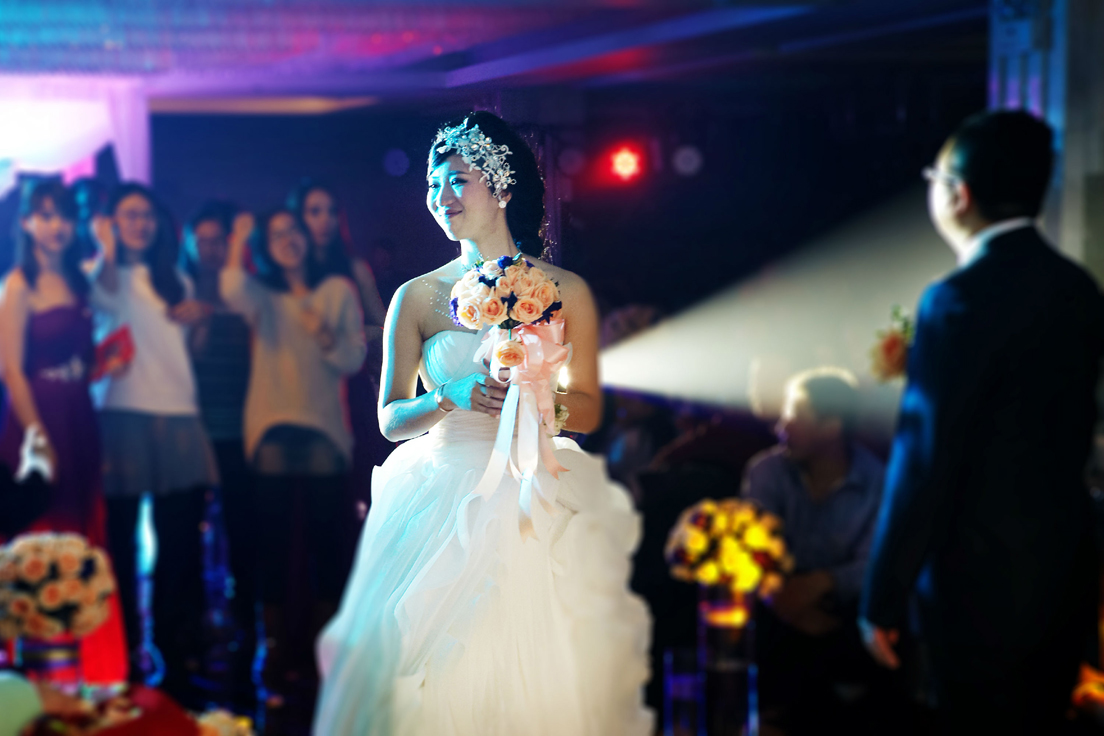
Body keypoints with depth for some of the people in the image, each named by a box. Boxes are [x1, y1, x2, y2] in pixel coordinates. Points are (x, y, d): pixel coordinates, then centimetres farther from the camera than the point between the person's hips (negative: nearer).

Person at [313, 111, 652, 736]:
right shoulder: (416, 297, 5)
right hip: (440, 505, 1)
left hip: (535, 507, -1)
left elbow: (588, 411, 3)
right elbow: (390, 418, 3)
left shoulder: (565, 290, 3)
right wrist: (453, 397, -16)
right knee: (437, 680, 0)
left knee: (537, 673, -1)